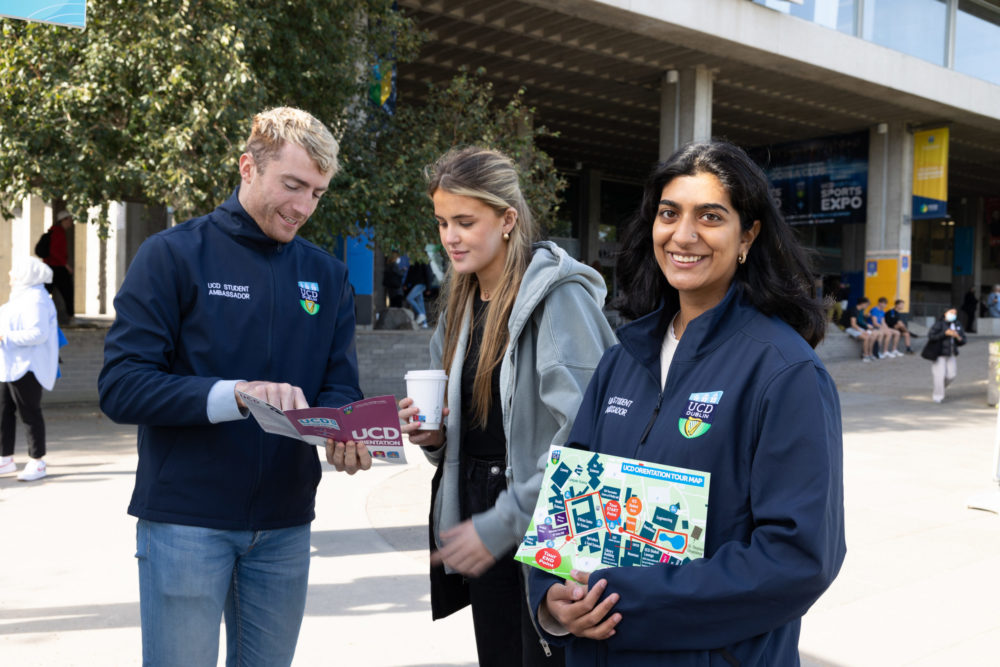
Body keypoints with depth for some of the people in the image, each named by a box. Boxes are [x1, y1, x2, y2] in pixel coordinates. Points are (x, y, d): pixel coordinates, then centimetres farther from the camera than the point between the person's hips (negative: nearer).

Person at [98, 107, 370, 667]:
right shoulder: (174, 255, -7)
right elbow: (121, 387, -14)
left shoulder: (327, 275, 8)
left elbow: (340, 388, 6)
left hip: (285, 525, 4)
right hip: (186, 520, -4)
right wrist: (236, 394, -28)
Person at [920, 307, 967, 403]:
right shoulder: (939, 324, -9)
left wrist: (958, 337, -15)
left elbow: (963, 341, 8)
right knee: (940, 374, -5)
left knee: (951, 375, 1)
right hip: (940, 353, -5)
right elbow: (930, 336, -19)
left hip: (952, 354, 5)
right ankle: (937, 395, 9)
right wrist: (945, 333, -24)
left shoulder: (958, 325, 7)